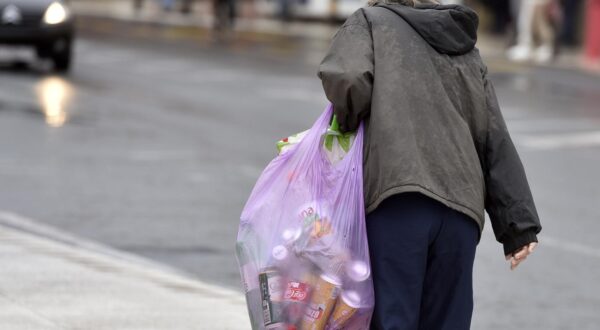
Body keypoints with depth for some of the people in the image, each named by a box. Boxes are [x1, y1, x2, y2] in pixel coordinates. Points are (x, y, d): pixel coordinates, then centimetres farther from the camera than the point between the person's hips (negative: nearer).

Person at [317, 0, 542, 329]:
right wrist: (519, 225, 16)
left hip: (396, 203, -5)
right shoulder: (468, 54, 28)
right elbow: (496, 143, 20)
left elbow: (348, 81, -7)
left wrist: (347, 127, 14)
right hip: (461, 207, 5)